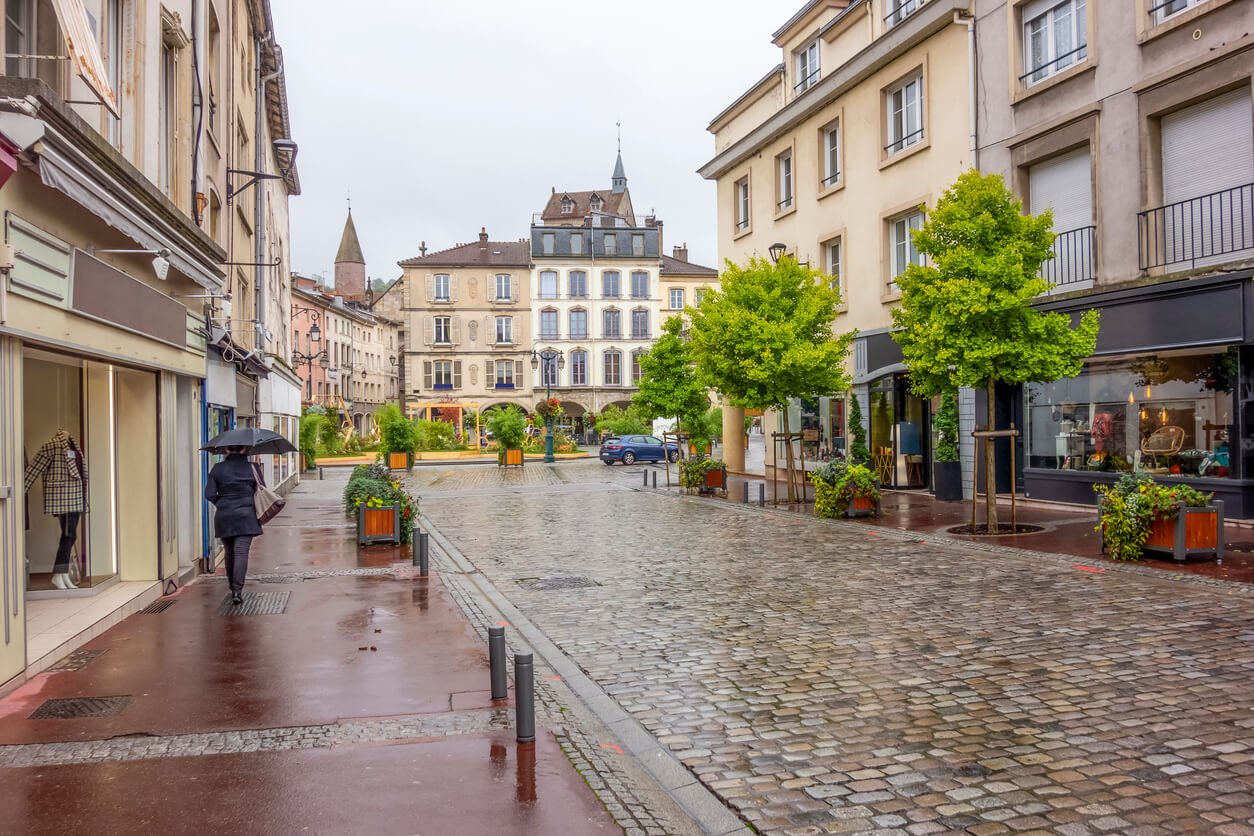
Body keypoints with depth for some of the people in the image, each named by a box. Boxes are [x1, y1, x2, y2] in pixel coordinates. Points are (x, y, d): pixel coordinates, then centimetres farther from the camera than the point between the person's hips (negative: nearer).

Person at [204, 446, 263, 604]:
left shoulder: (217, 469, 2)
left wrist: (221, 504, 16)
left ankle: (233, 588, 25)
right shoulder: (252, 468, 0)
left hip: (223, 516, 2)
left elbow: (209, 494, -1)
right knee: (241, 552, -7)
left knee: (229, 553, 15)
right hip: (245, 516, -2)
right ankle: (237, 590, -17)